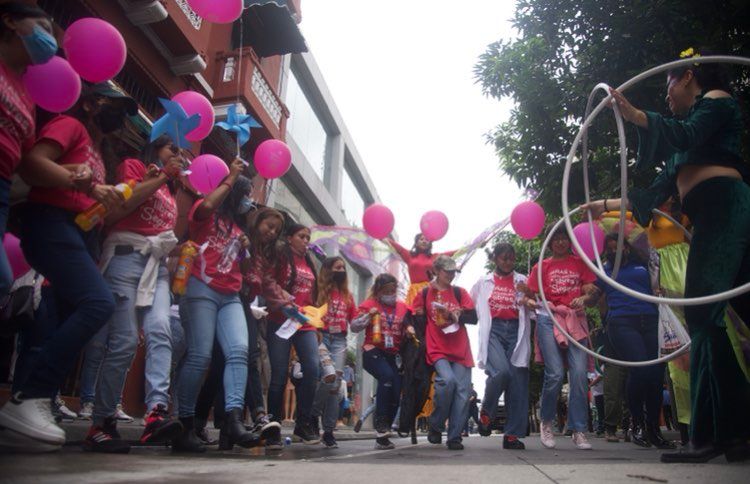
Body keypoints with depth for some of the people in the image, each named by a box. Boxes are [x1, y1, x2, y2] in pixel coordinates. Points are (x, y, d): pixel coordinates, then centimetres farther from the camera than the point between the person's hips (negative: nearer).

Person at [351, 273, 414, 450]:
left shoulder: (402, 307, 11)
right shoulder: (369, 304, 1)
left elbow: (408, 325, 20)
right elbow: (354, 327, -4)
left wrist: (410, 329, -3)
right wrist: (368, 315, -20)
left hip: (392, 355, 5)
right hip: (373, 352, -5)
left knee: (396, 395, -3)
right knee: (387, 375, -33)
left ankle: (382, 436, 14)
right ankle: (381, 426, -23)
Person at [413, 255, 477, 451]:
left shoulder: (460, 293, 12)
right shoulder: (425, 293, 9)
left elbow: (473, 317, 5)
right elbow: (416, 317, 15)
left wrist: (456, 315, -12)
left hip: (460, 350, 3)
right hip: (437, 349, -3)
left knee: (462, 391, -6)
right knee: (448, 380, -26)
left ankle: (454, 437, 5)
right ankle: (435, 426, -5)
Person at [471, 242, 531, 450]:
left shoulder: (522, 281, 15)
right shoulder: (483, 283, 15)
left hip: (516, 332, 2)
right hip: (493, 331, -1)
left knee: (518, 382, -5)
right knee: (501, 371, -26)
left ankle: (512, 435, 1)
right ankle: (486, 413, -1)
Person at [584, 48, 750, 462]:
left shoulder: (717, 99, 13)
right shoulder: (684, 144, 33)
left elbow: (688, 134, -9)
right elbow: (656, 193, 30)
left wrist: (635, 116, -15)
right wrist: (608, 205, 34)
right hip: (710, 219, 9)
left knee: (701, 313, -17)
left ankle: (710, 435, -17)